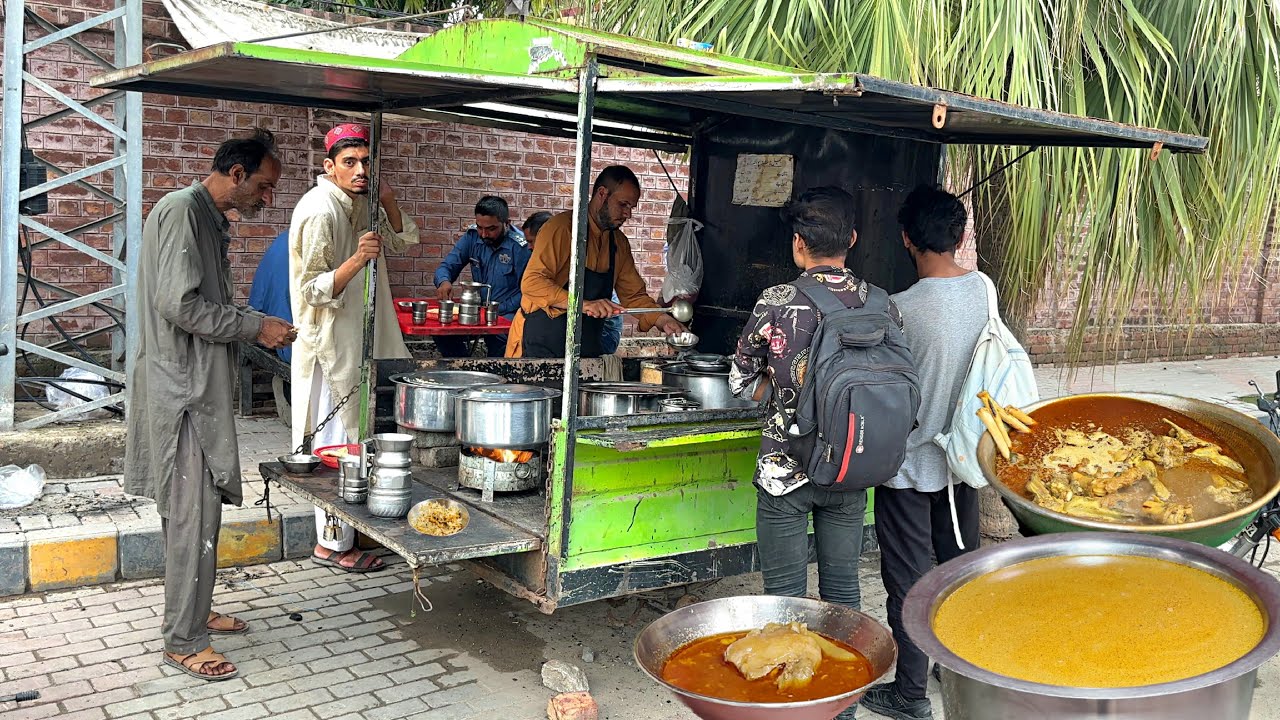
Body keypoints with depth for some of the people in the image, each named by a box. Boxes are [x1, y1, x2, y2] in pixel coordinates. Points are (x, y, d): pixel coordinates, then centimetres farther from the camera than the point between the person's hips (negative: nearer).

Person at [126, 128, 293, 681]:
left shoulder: (211, 219, 16)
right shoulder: (181, 211, -15)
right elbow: (179, 304, -23)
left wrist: (258, 328, 11)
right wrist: (255, 327, -16)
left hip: (201, 386, 10)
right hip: (181, 390, -10)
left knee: (197, 508, 17)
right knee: (193, 514, -6)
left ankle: (193, 611, 29)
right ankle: (182, 641, 3)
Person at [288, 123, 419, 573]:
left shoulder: (360, 203, 9)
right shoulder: (319, 211, -18)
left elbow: (399, 240, 21)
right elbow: (313, 290, -20)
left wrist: (388, 202, 3)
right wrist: (357, 259, -34)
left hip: (360, 338, 9)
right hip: (332, 344, -9)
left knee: (354, 439, 15)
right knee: (338, 443, -3)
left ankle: (343, 531, 26)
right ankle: (333, 544, 7)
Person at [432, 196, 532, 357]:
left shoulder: (521, 247, -13)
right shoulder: (472, 236, 2)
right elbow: (448, 265, 5)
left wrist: (497, 310, -22)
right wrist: (444, 281, -19)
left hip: (507, 313, -5)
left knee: (498, 338, -37)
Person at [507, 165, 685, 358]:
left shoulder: (619, 242, 10)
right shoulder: (561, 228, -13)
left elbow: (634, 295, 15)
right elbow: (532, 283, -22)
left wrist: (663, 320, -3)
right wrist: (584, 304, -32)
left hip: (588, 349, 7)